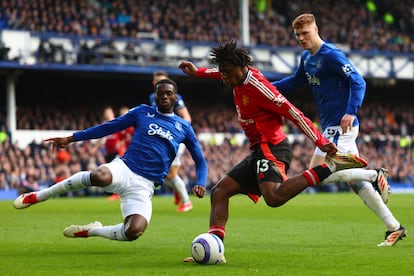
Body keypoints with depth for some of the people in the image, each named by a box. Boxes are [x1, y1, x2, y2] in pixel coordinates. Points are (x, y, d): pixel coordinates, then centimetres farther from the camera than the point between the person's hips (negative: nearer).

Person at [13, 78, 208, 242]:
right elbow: (108, 127, 12)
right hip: (123, 169, -1)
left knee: (134, 232, -28)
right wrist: (71, 138, 8)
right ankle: (38, 196, -20)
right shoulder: (143, 112, 11)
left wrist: (200, 184, -1)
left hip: (144, 187, 1)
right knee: (100, 176, -40)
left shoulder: (184, 128, 14)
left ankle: (90, 231, 4)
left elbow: (200, 161, 20)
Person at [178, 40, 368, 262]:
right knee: (219, 192, 7)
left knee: (274, 197, -35)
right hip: (259, 151, 10)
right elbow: (224, 73, 39)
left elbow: (293, 114, -18)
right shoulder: (239, 77, 10)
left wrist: (321, 143, -20)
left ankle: (330, 166, -27)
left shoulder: (257, 86, -17)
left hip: (270, 148, -10)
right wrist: (198, 72, 47)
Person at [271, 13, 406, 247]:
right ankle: (394, 228, 9)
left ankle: (376, 176, -11)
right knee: (356, 181, 7)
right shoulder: (307, 58, 14)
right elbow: (296, 82, 32)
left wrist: (351, 112, -31)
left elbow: (358, 82, -19)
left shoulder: (331, 55, -13)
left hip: (341, 125, -9)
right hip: (330, 126, 9)